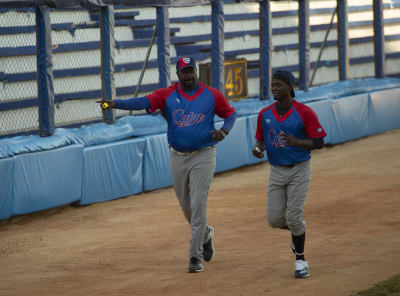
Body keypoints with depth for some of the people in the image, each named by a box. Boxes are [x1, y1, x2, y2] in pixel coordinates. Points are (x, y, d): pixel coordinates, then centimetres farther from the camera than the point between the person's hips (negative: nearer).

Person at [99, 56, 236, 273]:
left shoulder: (211, 95, -2)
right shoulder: (167, 95, -4)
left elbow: (230, 114, 9)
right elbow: (143, 102, -19)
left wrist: (224, 131, -13)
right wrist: (115, 104, -36)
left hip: (203, 156, -2)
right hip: (178, 157, 2)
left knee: (198, 204, -10)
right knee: (186, 206, 13)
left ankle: (195, 256, -5)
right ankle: (205, 235, 42)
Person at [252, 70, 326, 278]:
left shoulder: (304, 113, -12)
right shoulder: (265, 114, 2)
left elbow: (319, 143, -11)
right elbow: (261, 140, 13)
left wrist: (296, 142, -28)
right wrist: (258, 148, -11)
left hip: (299, 170, -4)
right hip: (276, 172, 4)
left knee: (294, 217, -8)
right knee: (274, 219, 0)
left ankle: (300, 260, 10)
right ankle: (297, 231, 34)